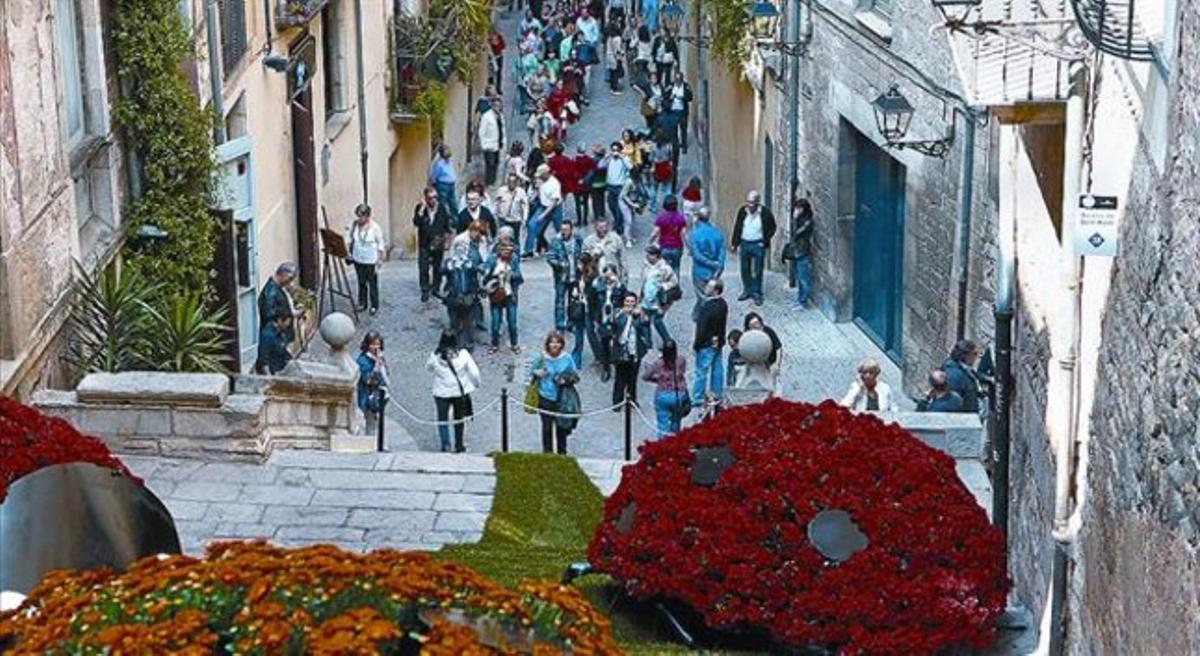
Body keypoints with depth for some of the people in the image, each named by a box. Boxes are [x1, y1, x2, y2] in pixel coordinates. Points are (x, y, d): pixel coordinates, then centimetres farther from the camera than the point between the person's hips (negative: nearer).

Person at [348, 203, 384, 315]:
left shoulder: (375, 228, -15)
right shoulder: (354, 225, -3)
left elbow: (380, 245, -8)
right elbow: (351, 241, 11)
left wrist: (378, 261, -9)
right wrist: (350, 254, 9)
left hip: (371, 261, -4)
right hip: (358, 260, 4)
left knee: (372, 283, 5)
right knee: (361, 282, 14)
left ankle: (374, 306, 17)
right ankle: (362, 303, 28)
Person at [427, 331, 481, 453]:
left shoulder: (435, 356, -12)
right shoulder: (463, 354, -13)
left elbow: (428, 368, 8)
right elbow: (474, 372, -7)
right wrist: (476, 383, 12)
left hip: (442, 392, -1)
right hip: (460, 391, 1)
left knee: (442, 418, 16)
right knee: (459, 419, 16)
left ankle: (445, 444, 7)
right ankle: (458, 445, 23)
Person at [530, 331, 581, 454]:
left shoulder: (567, 358, -4)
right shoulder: (541, 358, -6)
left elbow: (576, 376, 5)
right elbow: (531, 375, 4)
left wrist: (568, 380, -15)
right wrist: (537, 374, -18)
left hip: (562, 399, 1)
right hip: (546, 399, -1)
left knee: (561, 427, 11)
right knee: (547, 427, 5)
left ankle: (562, 452, 27)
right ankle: (547, 452, 19)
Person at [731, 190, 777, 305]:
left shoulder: (765, 212, -13)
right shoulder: (743, 211, -4)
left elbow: (772, 228, -2)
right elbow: (737, 227, 6)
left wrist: (765, 241, -9)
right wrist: (735, 244, 5)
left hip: (758, 245, -4)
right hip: (745, 244, 4)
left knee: (758, 271, 2)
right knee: (745, 269, 13)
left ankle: (757, 293, 13)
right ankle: (747, 291, 28)